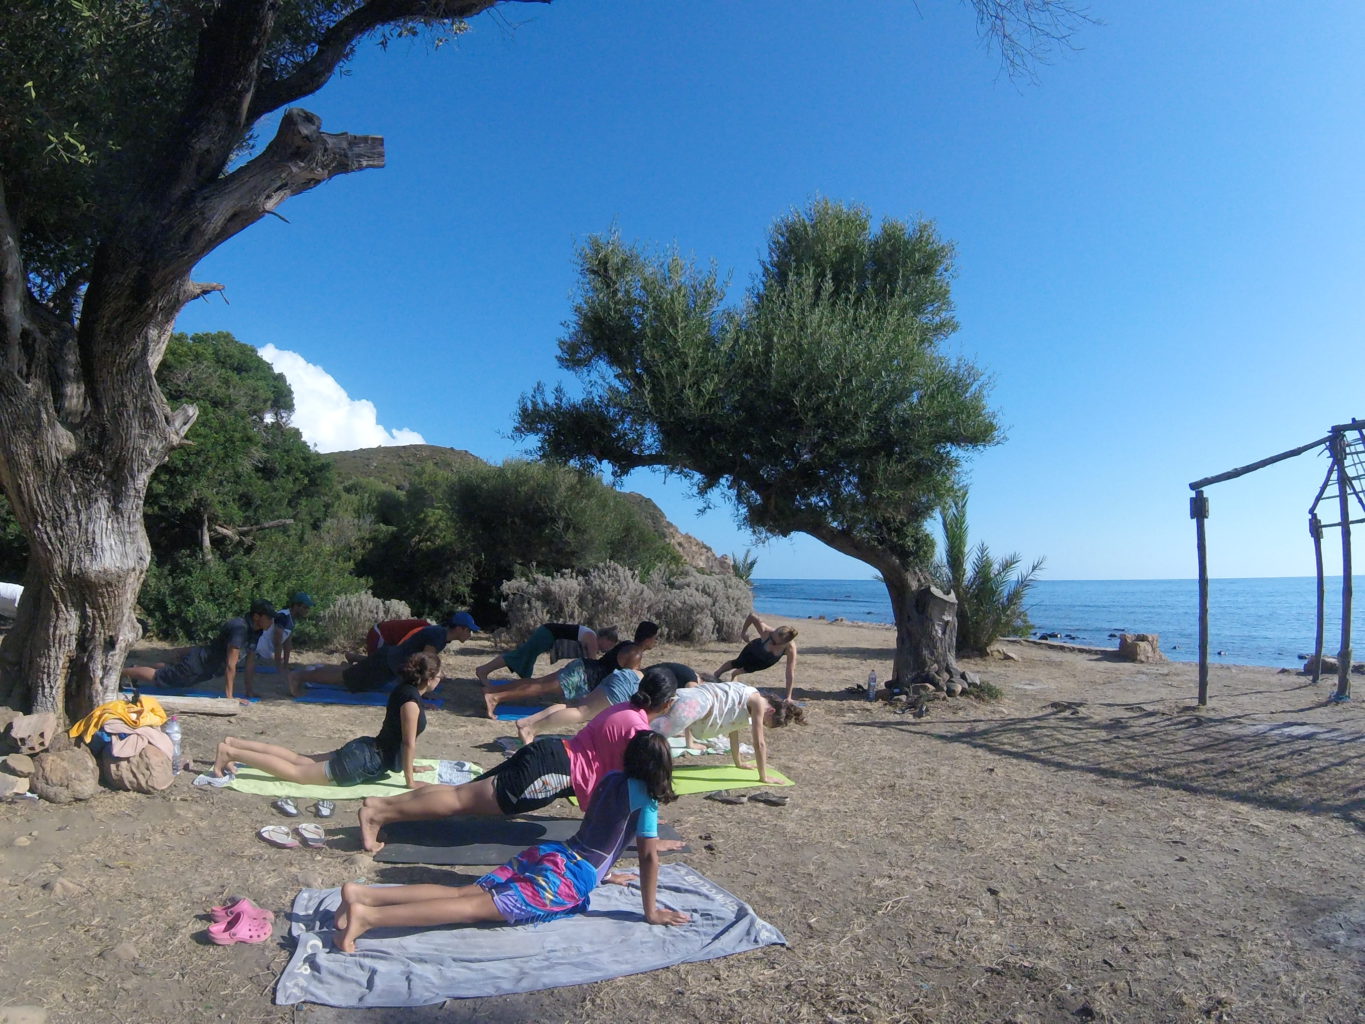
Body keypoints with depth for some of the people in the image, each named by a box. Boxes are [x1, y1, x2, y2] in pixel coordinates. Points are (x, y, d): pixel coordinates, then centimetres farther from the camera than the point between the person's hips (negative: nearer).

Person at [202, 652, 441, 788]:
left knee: (301, 759, 19)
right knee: (295, 772, -4)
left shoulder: (404, 690, 8)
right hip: (364, 762, -10)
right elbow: (409, 742, -23)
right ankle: (230, 752, -4)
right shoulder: (411, 699, -24)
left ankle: (234, 743, 22)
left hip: (364, 750, 10)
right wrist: (410, 781, -16)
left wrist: (407, 764, 22)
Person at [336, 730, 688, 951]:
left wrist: (604, 872, 43)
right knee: (480, 906, -18)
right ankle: (368, 916, -32)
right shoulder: (644, 797, -3)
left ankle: (362, 893, -15)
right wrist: (651, 911, 5)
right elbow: (649, 856, -4)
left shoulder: (610, 779, 19)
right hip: (568, 878, -7)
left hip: (547, 854, 7)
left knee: (466, 893, -2)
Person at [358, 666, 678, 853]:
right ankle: (377, 815, -10)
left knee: (464, 794, 10)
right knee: (464, 799, -9)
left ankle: (380, 804, 10)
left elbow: (619, 772, 28)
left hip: (550, 755, 9)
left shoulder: (625, 709, 15)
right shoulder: (637, 727, -13)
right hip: (553, 772, -9)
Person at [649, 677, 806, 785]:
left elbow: (733, 730, 41)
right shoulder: (758, 702, 4)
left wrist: (739, 763, 50)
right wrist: (763, 777, 10)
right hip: (695, 704, -9)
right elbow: (759, 743, 3)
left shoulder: (747, 701, 29)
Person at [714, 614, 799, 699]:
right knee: (737, 663, 20)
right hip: (755, 649, -1)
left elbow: (790, 673, -38)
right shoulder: (766, 632, -46)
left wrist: (788, 697, -35)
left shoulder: (790, 648, -46)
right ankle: (717, 674, 52)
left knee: (747, 669, 27)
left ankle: (734, 674, 62)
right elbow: (752, 617, -31)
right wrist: (744, 631, -16)